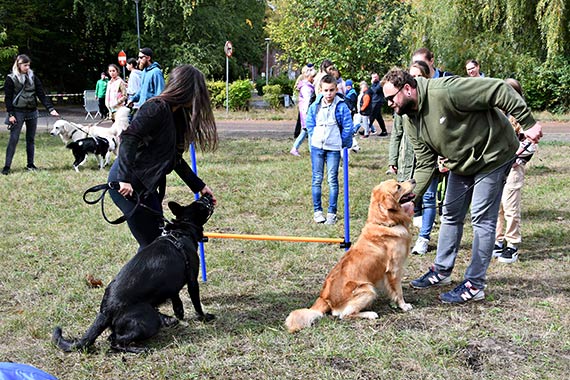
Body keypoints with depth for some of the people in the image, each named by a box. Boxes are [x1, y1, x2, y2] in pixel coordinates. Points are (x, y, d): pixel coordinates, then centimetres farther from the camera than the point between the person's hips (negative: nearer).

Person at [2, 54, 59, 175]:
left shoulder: (33, 77, 5)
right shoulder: (11, 79, -4)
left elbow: (41, 94, 2)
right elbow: (8, 98, -4)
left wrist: (50, 108, -8)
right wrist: (10, 114, -12)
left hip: (32, 112, 4)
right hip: (18, 112, -4)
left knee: (31, 139, 9)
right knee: (13, 139, -7)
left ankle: (30, 164, 18)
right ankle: (7, 166, -5)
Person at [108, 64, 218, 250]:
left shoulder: (175, 115, 14)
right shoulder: (157, 108, -14)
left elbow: (175, 159, 20)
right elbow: (129, 137, -25)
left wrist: (199, 186, 20)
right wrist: (125, 178, -32)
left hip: (144, 185, 10)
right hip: (127, 185, -10)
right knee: (151, 243, -5)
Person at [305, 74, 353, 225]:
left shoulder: (341, 106, -7)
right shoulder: (315, 106, 2)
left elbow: (347, 127, -3)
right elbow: (310, 124, 12)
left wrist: (342, 144, 0)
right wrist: (313, 139, 7)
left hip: (333, 148, -2)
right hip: (317, 147, 3)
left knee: (333, 180, 2)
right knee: (317, 179, 5)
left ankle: (332, 212, 8)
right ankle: (317, 211, 14)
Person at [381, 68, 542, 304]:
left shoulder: (443, 91, -31)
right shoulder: (410, 121, -5)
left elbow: (499, 90, -29)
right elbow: (425, 165, -2)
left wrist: (527, 123, -27)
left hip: (492, 155, -8)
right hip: (461, 163, 8)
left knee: (482, 219, -5)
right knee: (451, 215, 14)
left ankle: (474, 285, 2)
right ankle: (441, 271, 29)